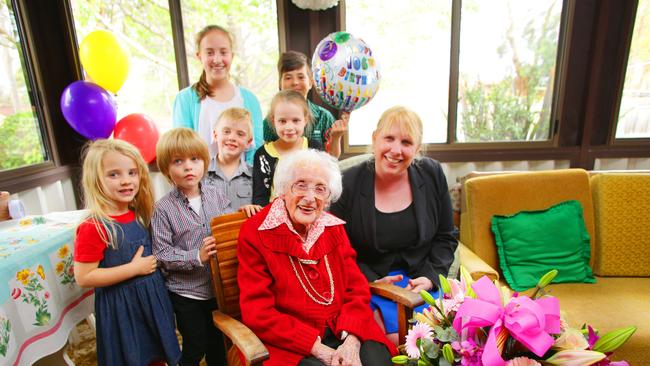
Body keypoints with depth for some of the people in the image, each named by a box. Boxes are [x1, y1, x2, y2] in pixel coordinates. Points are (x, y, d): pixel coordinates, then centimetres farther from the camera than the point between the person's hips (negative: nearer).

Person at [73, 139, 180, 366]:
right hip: (120, 306, -6)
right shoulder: (93, 227, -20)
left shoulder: (140, 215, 0)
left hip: (153, 297, 6)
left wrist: (151, 264, -1)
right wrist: (135, 268, -21)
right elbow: (83, 278, -21)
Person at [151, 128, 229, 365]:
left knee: (218, 342, 23)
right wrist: (196, 256, -25)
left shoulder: (215, 195, -3)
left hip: (217, 287, 4)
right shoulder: (164, 209, -14)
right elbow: (161, 254, -15)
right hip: (186, 293, -3)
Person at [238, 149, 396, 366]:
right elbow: (259, 313, -10)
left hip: (344, 334, 4)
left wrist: (351, 341, -14)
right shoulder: (255, 233, -7)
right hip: (288, 342, -3)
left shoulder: (334, 228, 7)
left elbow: (357, 289, 4)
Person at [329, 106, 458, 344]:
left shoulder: (432, 175, -1)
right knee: (398, 339, -23)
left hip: (422, 281, 4)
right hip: (369, 283, -3)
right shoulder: (348, 184, -11)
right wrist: (372, 281, -15)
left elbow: (445, 237, 7)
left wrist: (430, 277, -7)